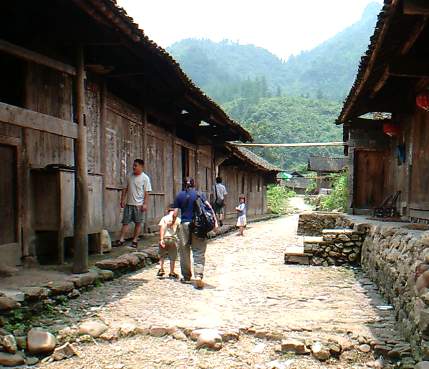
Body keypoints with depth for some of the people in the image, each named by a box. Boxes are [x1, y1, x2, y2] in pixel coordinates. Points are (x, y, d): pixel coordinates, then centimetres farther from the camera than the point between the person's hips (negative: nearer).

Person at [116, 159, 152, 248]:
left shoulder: (145, 178, -3)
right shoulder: (130, 176, 9)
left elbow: (146, 192, -7)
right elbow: (125, 189, 13)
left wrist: (145, 204, -13)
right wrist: (122, 200, 6)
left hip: (139, 204, -4)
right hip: (128, 203, 4)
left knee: (138, 223, 3)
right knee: (125, 222, 2)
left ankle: (135, 240, 11)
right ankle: (121, 240, 3)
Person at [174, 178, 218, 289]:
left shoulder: (180, 195, 5)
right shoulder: (199, 194, 6)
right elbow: (209, 207, -5)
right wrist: (215, 220, -7)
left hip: (185, 225, 0)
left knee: (184, 252, 12)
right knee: (199, 252, 1)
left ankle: (186, 277, 22)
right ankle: (198, 276, -15)